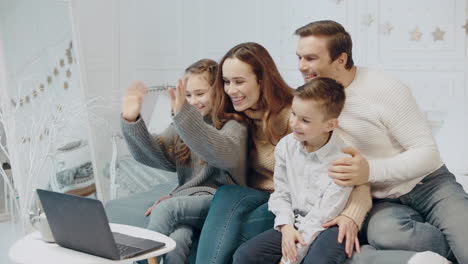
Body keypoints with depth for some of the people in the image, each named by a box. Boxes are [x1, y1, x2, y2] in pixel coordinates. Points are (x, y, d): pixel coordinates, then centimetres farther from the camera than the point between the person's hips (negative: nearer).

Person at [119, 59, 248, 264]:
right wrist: (131, 121, -12)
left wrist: (184, 115, -37)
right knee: (177, 239, -30)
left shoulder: (233, 126, -2)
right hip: (186, 203, 4)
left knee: (167, 206, -30)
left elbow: (224, 154, -26)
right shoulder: (181, 127, 16)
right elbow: (151, 154, 5)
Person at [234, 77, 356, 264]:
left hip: (327, 227, -5)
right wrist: (286, 226, -11)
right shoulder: (286, 146, -1)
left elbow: (324, 215, -17)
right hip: (294, 224, 5)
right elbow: (281, 192, 9)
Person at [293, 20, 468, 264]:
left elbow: (428, 153, -16)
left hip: (428, 185, -3)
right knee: (384, 233, -33)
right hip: (382, 201, 3)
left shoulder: (384, 90, -15)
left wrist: (371, 171, -32)